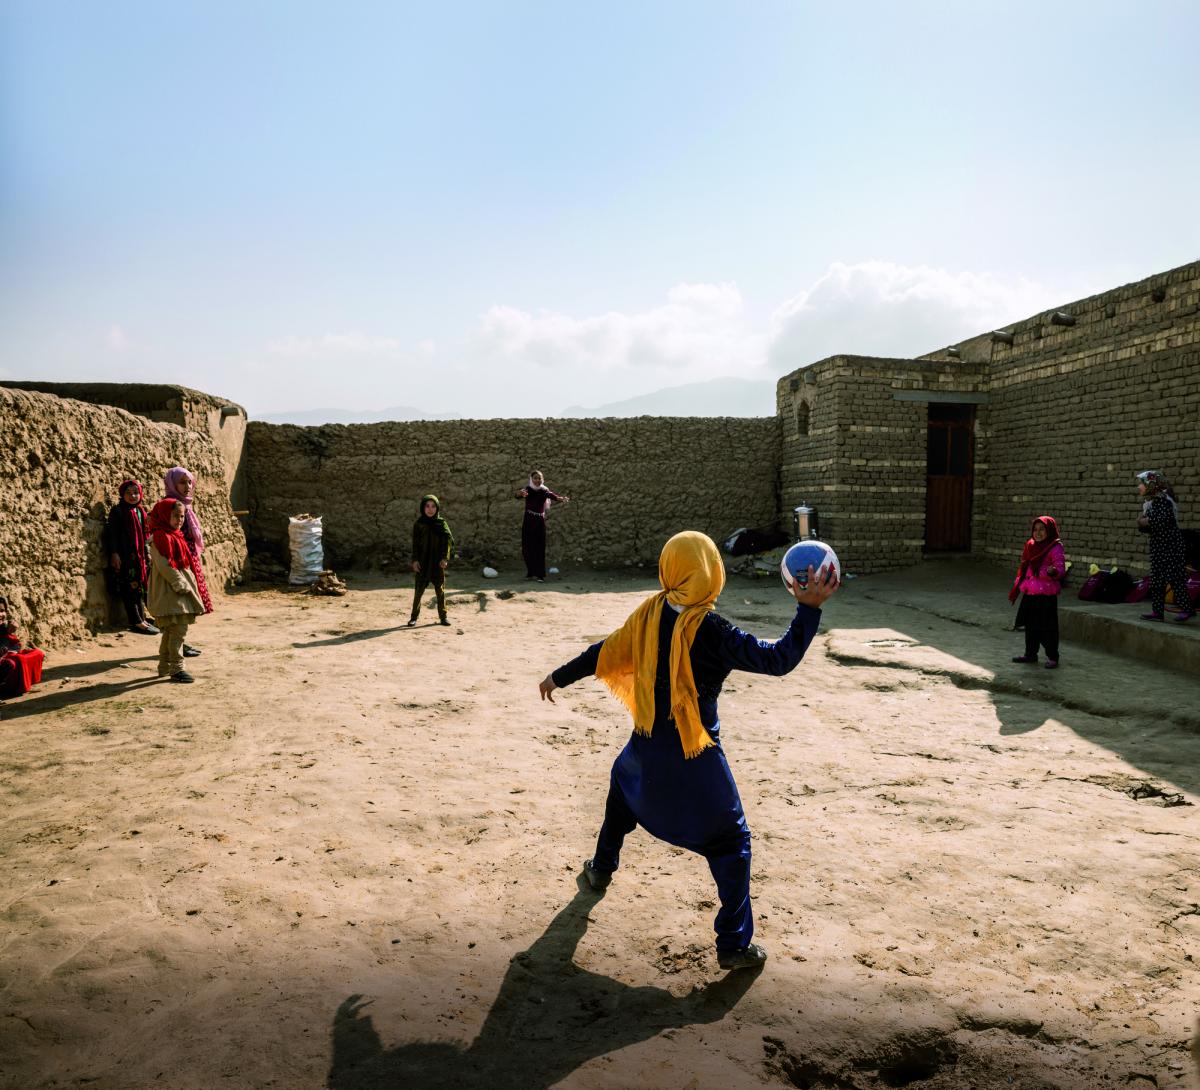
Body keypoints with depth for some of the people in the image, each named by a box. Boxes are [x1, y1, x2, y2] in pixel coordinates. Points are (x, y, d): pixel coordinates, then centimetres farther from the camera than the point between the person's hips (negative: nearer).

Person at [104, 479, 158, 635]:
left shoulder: (140, 511, 14)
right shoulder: (118, 511, -6)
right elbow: (112, 533, -10)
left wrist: (146, 554, 17)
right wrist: (114, 554, -16)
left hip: (139, 556, 7)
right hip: (124, 557, -7)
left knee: (139, 587, 10)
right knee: (129, 589, -5)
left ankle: (141, 618, 16)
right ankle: (136, 622, -5)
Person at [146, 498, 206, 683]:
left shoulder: (176, 536, 16)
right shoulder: (161, 537, -14)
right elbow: (165, 565, -20)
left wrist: (188, 584, 14)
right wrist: (181, 584, -19)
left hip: (181, 588, 10)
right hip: (170, 590, -10)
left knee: (171, 630, 16)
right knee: (178, 629, -10)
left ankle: (165, 667, 25)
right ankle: (176, 669, -5)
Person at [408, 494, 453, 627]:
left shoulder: (442, 523, 2)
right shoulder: (418, 524, 3)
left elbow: (448, 541, 0)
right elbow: (415, 543, 2)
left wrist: (445, 558, -9)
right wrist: (415, 560, -6)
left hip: (437, 562, 0)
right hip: (422, 561, 0)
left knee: (440, 590, 5)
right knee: (418, 590, 1)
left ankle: (443, 616, 15)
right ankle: (414, 617, 10)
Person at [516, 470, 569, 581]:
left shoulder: (545, 491, -2)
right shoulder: (528, 489, -4)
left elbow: (553, 496, -20)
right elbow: (518, 496, -25)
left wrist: (563, 499, -43)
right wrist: (521, 493, -50)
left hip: (540, 522, -1)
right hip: (528, 521, 1)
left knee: (539, 548, -3)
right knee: (527, 548, 6)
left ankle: (540, 574, -1)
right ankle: (530, 572, 24)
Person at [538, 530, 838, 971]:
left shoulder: (649, 614, -7)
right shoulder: (712, 632, -23)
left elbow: (605, 652, 4)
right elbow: (778, 659, -22)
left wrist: (559, 677, 19)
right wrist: (810, 609, -20)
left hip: (646, 748, 5)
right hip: (696, 760, -5)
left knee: (623, 788, 36)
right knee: (730, 843, 8)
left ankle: (602, 868, 53)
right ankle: (735, 944, 10)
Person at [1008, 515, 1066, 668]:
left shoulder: (1055, 548, -8)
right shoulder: (1030, 547, 13)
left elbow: (1061, 568, -14)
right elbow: (1023, 568, 20)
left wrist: (1052, 571, -37)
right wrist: (1016, 587, 21)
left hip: (1046, 594, -7)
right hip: (1029, 594, 7)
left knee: (1048, 626, -2)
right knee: (1030, 625, 15)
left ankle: (1052, 657, 9)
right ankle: (1030, 654, 27)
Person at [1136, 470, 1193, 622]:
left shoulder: (1163, 499, -14)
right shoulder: (1149, 502, 14)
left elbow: (1162, 520, -27)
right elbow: (1146, 528, 17)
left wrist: (1146, 521, -12)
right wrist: (1142, 523, -4)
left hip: (1170, 543, -10)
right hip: (1157, 544, 10)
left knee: (1174, 577, -8)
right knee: (1156, 579, 9)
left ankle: (1187, 608, -3)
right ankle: (1157, 611, 13)